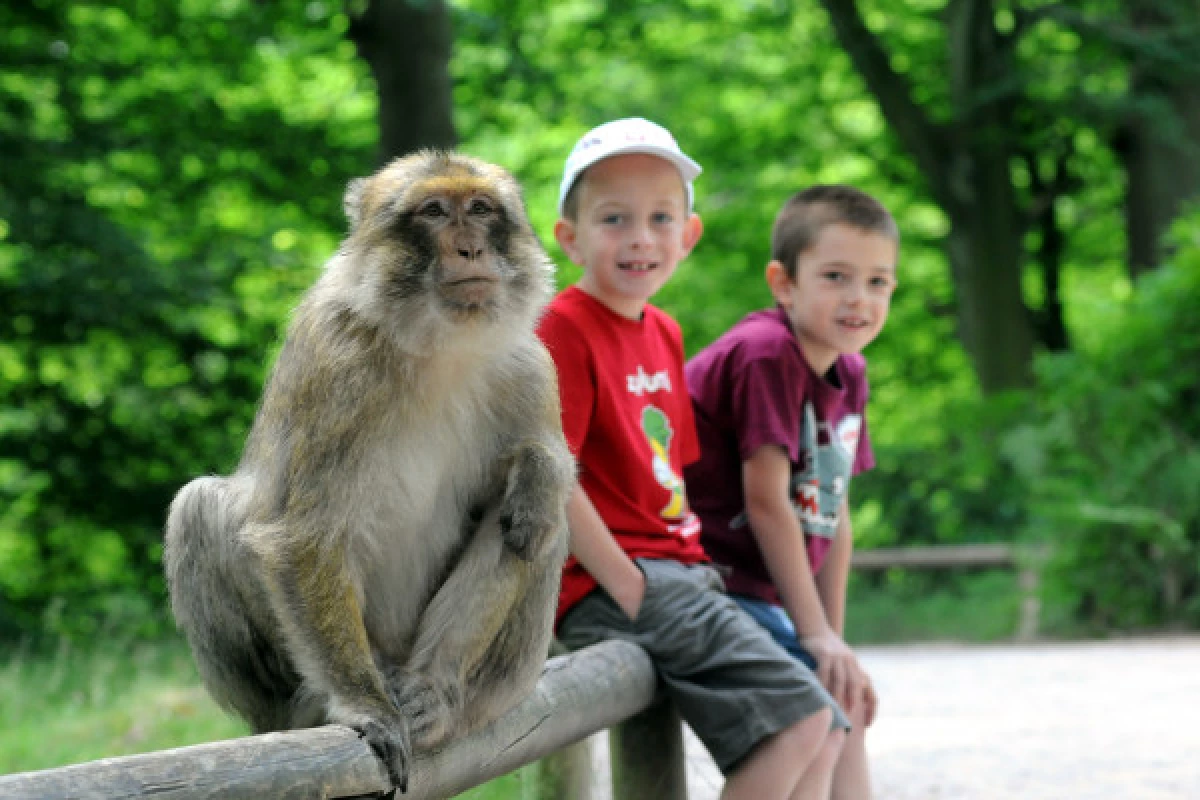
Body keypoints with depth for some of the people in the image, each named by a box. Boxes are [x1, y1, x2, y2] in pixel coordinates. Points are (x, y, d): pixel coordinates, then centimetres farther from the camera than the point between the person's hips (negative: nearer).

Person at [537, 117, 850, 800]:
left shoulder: (664, 333, 16)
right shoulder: (565, 329, -11)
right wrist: (628, 586, -18)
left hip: (680, 574, 9)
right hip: (612, 586, -9)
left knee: (825, 733, 9)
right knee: (800, 718, -19)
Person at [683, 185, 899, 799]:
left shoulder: (848, 372, 9)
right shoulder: (766, 354, -19)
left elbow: (833, 516, 11)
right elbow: (767, 502, -21)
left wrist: (833, 635, 8)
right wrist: (817, 634, -20)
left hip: (760, 595, 10)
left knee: (847, 704, 17)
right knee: (833, 703, -18)